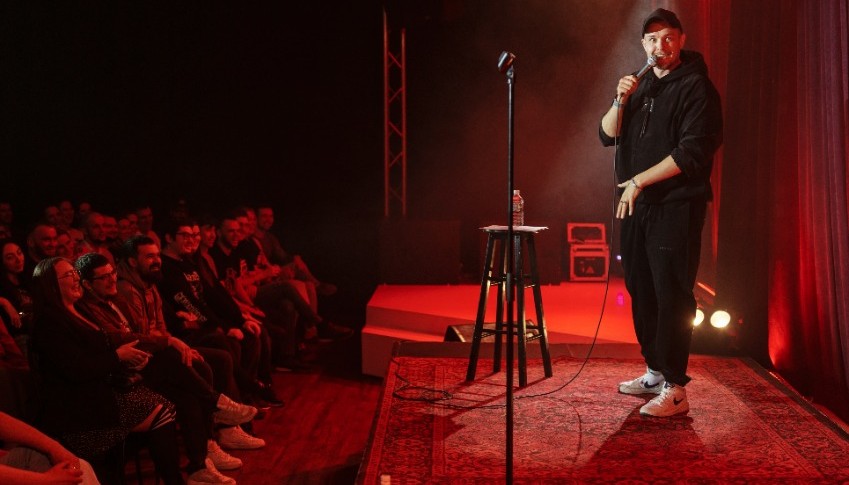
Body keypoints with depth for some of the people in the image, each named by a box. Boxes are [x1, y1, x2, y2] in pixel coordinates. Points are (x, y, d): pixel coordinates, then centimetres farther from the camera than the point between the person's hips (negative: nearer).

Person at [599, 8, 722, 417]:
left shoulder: (696, 87, -6)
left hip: (676, 206, -7)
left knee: (671, 296, -7)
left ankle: (675, 389, -3)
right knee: (642, 291, 10)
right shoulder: (640, 85, 17)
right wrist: (620, 102, -8)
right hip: (636, 205, 7)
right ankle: (655, 371, 23)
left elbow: (692, 152, -16)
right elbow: (608, 136, 10)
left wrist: (638, 181, -15)